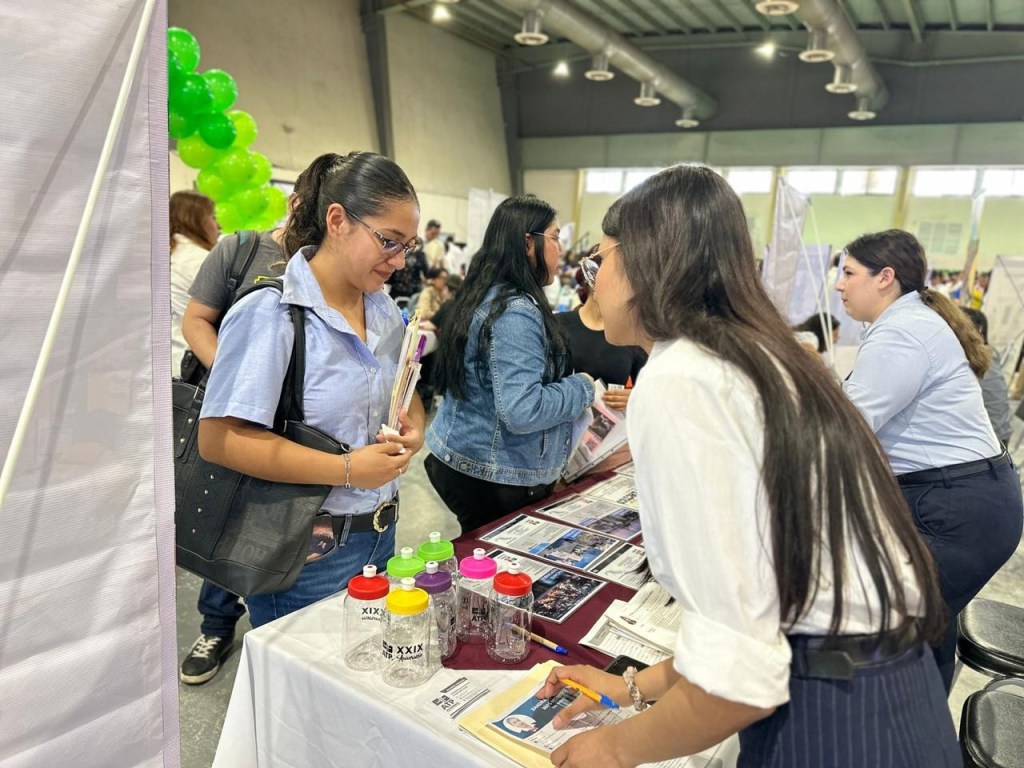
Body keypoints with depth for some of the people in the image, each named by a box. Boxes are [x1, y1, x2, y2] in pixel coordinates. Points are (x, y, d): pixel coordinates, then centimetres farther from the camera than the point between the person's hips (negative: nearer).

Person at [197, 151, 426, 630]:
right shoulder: (269, 312, -19)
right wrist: (346, 469, -24)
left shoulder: (382, 308, 5)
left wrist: (414, 427, -4)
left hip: (380, 534, 7)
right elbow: (220, 439, -23)